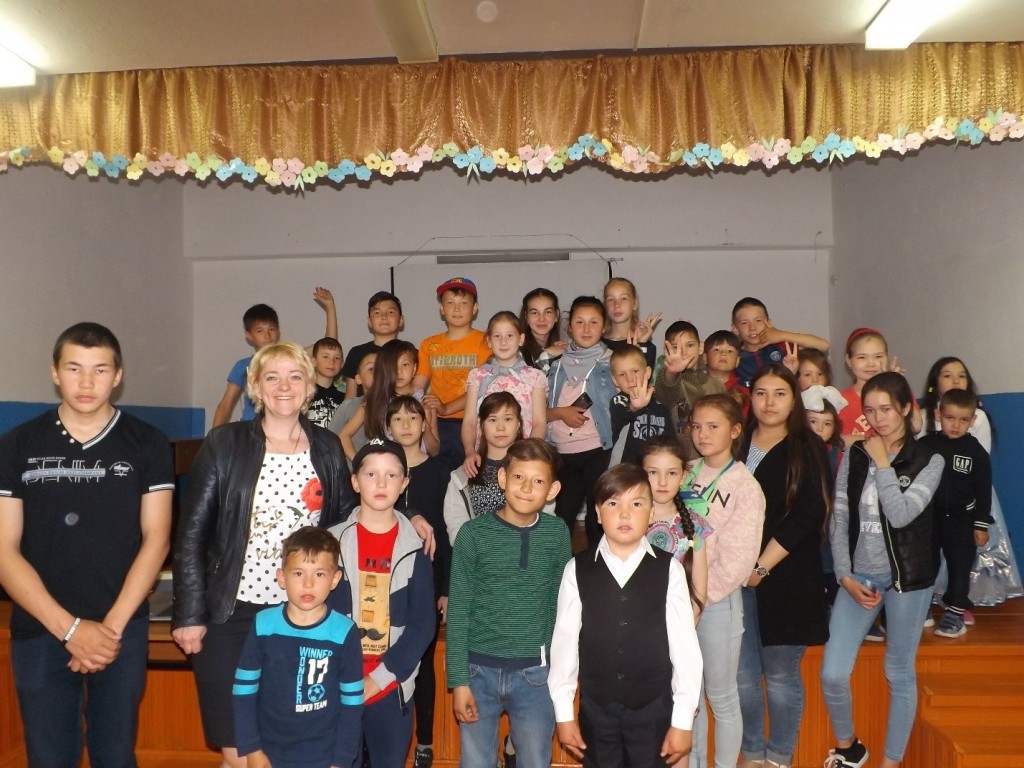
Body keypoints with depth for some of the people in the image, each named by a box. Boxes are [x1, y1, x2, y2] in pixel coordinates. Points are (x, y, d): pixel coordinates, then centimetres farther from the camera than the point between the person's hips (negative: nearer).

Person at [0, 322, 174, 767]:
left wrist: (111, 626, -11)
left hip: (123, 631, 0)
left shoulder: (147, 445, -1)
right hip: (40, 633, 1)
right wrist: (69, 628, -12)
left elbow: (155, 539, -3)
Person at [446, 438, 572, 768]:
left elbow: (560, 603, 4)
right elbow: (458, 610, -5)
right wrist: (458, 679, -7)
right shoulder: (474, 533, -8)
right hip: (480, 669, -1)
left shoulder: (557, 533, -3)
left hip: (535, 673, 1)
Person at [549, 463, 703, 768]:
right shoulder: (577, 570, -6)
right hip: (596, 708, 1)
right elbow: (564, 642, -1)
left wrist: (683, 719, -4)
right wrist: (563, 713, 2)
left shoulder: (669, 570, -8)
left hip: (653, 708, -1)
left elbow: (685, 646, -6)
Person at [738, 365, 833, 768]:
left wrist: (761, 567, -13)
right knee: (742, 671, 6)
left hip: (785, 578, -3)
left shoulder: (808, 449, -1)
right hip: (738, 576, 3)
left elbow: (806, 517, -10)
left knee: (780, 675, 5)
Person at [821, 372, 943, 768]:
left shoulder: (929, 461, -4)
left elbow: (901, 514, -19)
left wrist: (882, 462, -13)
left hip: (906, 576, -2)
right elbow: (839, 519, 3)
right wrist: (845, 576, -4)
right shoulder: (853, 456, 4)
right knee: (832, 675, -2)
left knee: (899, 673, 8)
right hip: (858, 575, 2)